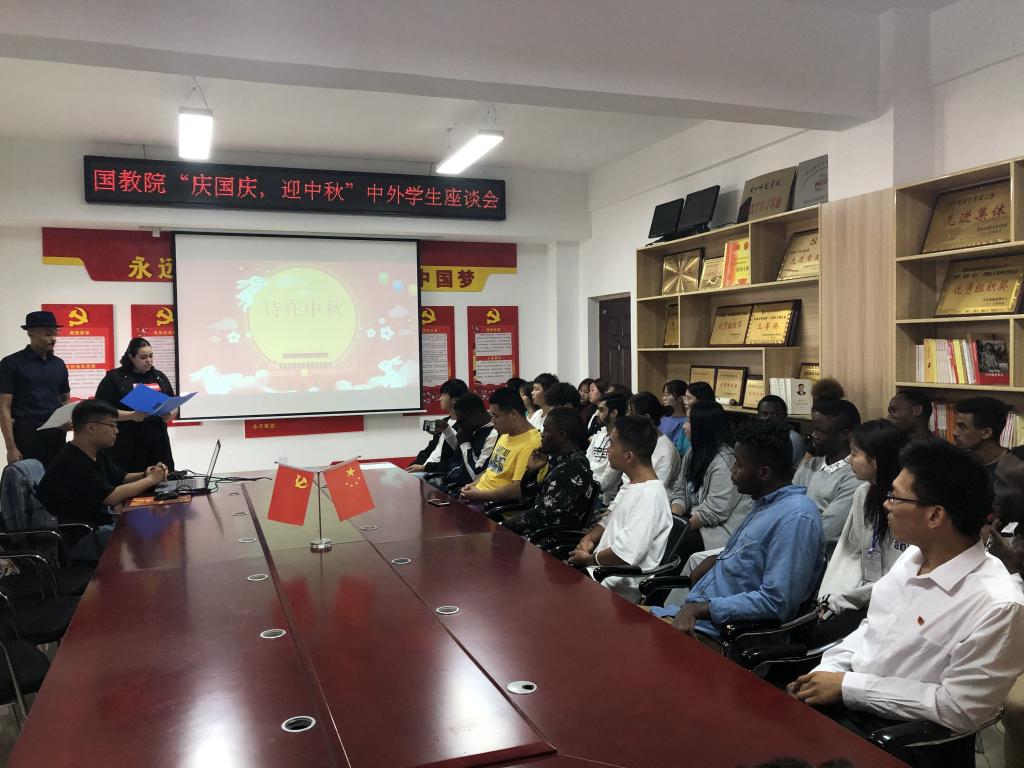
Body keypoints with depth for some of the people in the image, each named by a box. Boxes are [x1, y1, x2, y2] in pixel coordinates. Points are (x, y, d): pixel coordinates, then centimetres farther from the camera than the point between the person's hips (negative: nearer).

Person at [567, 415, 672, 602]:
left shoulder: (650, 495, -21)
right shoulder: (635, 486, 12)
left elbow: (625, 554, -27)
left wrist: (589, 559, -11)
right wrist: (589, 539, 5)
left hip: (620, 589, -10)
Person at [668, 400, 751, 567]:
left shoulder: (724, 459, -19)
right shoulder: (693, 453, 11)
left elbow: (714, 511, -22)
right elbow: (679, 492, 12)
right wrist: (672, 519, -7)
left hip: (722, 528, -8)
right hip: (695, 518, 8)